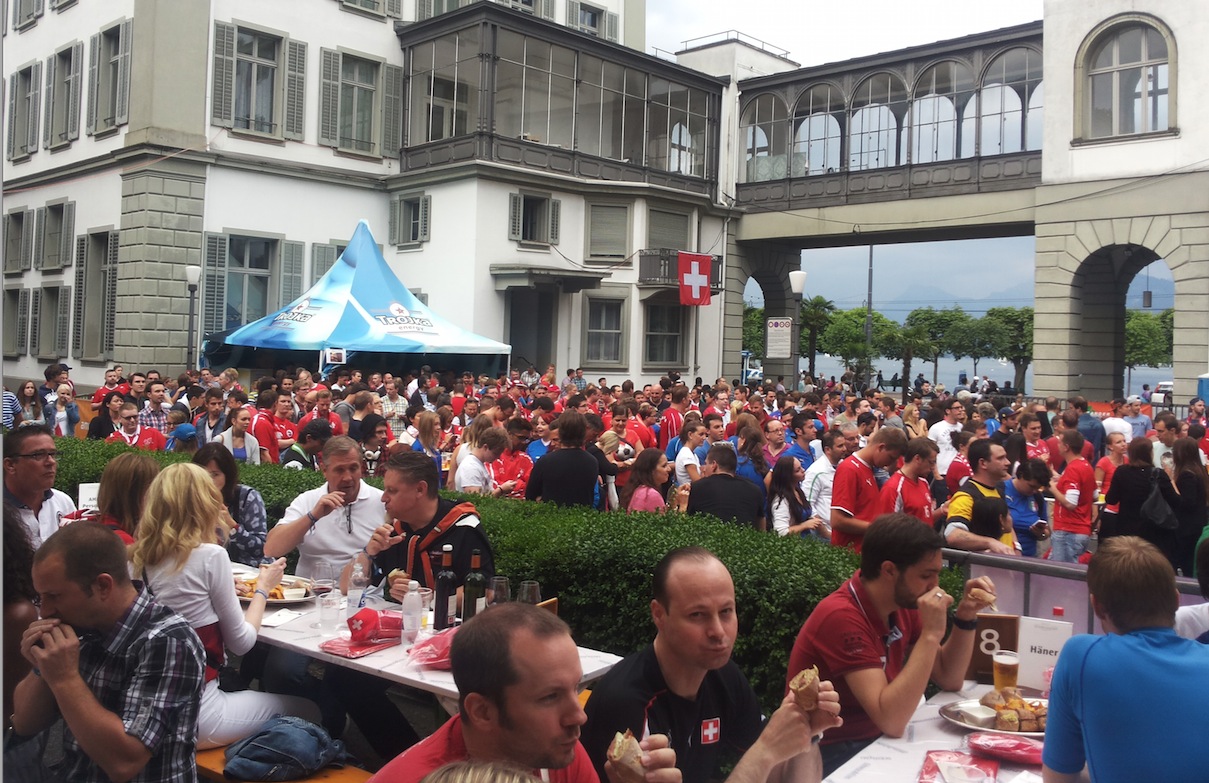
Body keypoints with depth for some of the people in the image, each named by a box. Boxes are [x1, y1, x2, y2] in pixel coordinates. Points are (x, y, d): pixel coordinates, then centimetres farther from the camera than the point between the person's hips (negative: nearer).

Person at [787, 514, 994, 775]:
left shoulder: (900, 603, -1)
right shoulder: (842, 617, -26)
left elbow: (949, 679, 9)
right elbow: (891, 722, -31)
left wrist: (966, 617, -5)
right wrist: (931, 634, -30)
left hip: (875, 740, 8)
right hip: (831, 757, -7)